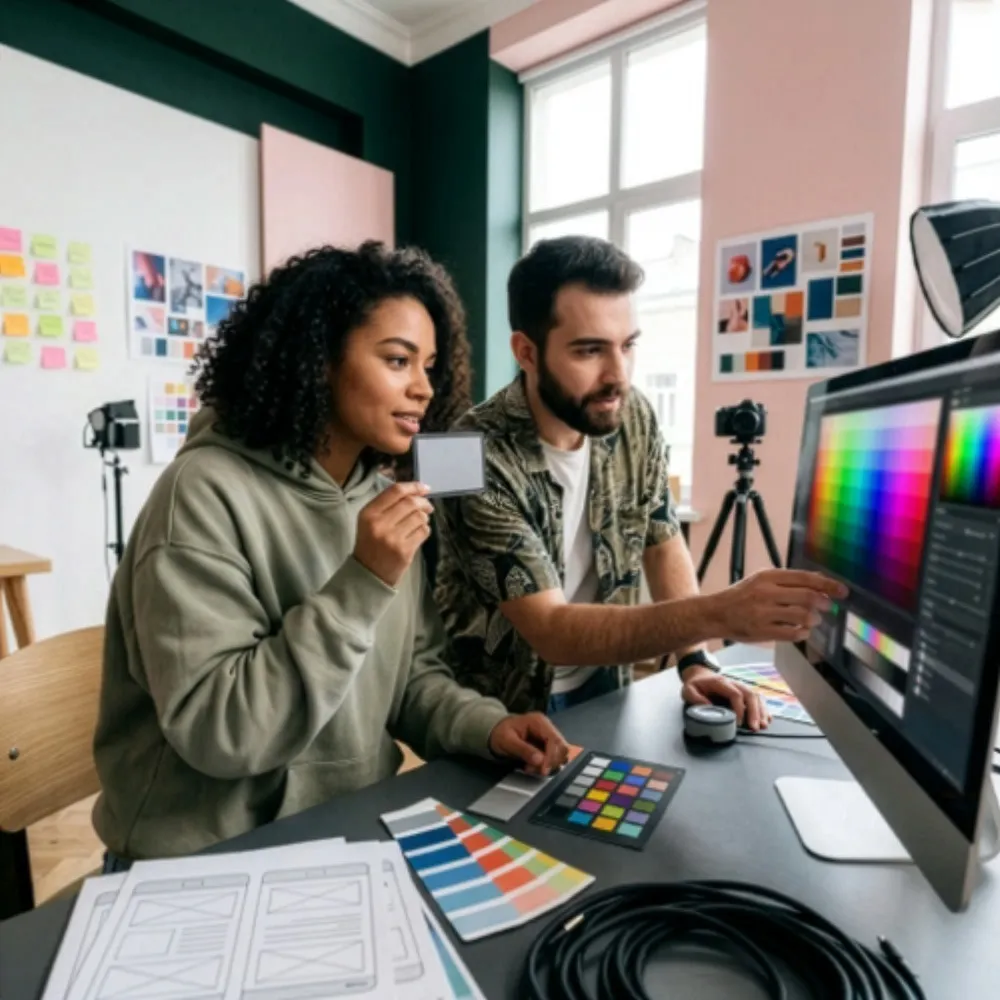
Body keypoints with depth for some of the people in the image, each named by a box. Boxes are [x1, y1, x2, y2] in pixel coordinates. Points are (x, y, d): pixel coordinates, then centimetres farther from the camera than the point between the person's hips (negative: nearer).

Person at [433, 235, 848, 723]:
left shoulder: (634, 419, -8)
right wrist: (718, 614, -37)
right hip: (506, 707, -4)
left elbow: (662, 544, 3)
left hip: (603, 685, 5)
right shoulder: (480, 458, -26)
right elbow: (551, 631, -28)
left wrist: (695, 660, -8)